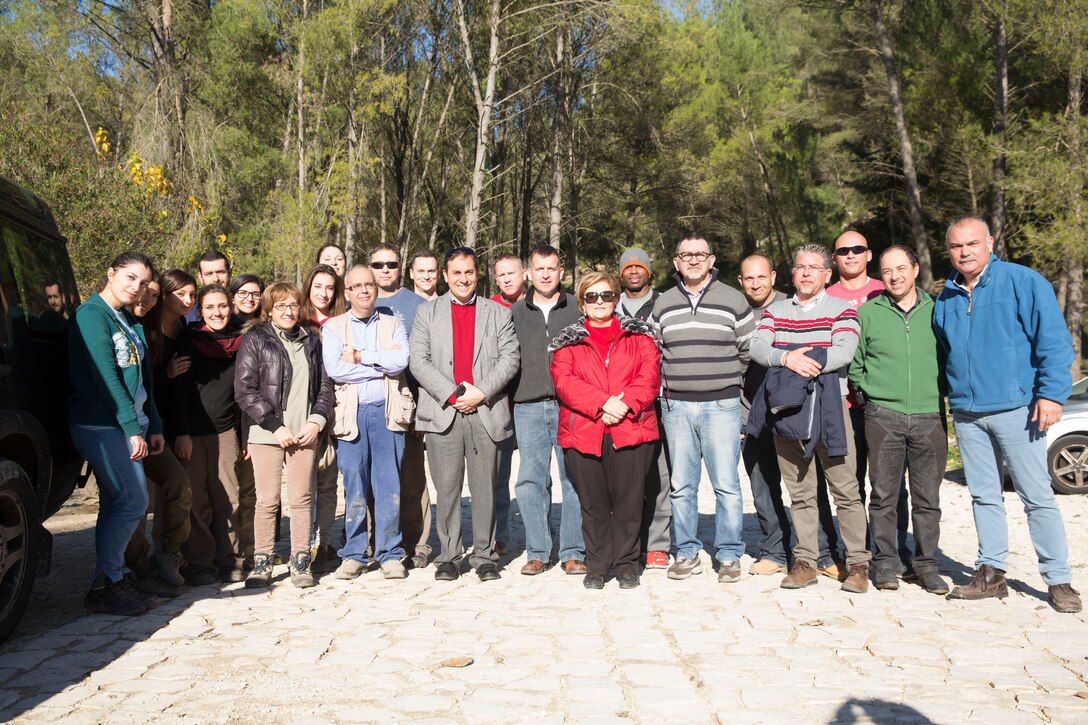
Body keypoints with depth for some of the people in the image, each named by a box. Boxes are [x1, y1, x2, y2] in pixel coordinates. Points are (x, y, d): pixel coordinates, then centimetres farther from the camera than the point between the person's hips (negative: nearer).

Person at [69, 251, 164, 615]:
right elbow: (106, 377, -17)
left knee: (116, 505, 9)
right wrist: (132, 428, -19)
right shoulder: (92, 314, -10)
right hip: (101, 424, -9)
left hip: (126, 424, 9)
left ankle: (113, 581, 16)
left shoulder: (130, 322, 17)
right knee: (133, 502, -10)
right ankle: (105, 585, 0)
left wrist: (153, 426, 12)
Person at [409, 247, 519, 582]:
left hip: (486, 412, 0)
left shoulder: (498, 313, 13)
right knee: (446, 489, 3)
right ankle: (447, 557, 13)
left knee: (485, 489, 3)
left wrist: (480, 393, -10)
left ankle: (484, 556, 13)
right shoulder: (427, 312, 12)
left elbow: (509, 359, 3)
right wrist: (451, 393, -9)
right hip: (442, 412, 0)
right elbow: (418, 360, 2)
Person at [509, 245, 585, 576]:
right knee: (530, 480, 1)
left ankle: (573, 552, 8)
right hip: (529, 408, 1)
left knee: (574, 480, -1)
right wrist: (511, 398, 5)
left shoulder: (578, 310, 9)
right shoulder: (515, 312, 14)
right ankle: (537, 552, 11)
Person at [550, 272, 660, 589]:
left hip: (630, 429, 0)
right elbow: (564, 381, -2)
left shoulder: (639, 335, 13)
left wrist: (626, 404, -15)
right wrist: (602, 402, -15)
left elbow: (649, 375, 1)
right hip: (583, 432, 1)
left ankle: (626, 563, 16)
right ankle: (596, 565, 19)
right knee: (593, 503, 6)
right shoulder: (568, 341, 12)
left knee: (628, 500, 2)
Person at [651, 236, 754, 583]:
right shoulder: (662, 304, 10)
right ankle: (687, 553, 18)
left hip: (721, 405, -2)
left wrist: (726, 381, 8)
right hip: (676, 407, 3)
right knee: (681, 486, 7)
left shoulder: (733, 300, 3)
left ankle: (729, 555, 10)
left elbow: (748, 351, 9)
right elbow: (655, 352, 19)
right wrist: (671, 382, 10)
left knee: (726, 485, -2)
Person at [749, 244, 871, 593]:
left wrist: (804, 364, -15)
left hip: (829, 406, -3)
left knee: (845, 489, -2)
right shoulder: (775, 310, 16)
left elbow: (844, 352, -10)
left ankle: (858, 563, 8)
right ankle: (805, 562, 15)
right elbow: (757, 346, 1)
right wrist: (787, 358, -18)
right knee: (799, 492, 8)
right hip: (785, 407, 3)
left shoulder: (841, 309, 6)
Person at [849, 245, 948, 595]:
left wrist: (941, 391, 6)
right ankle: (884, 562, 13)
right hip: (883, 416, -1)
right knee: (884, 494, 2)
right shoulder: (867, 313, 5)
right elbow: (852, 362, 11)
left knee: (928, 497, 6)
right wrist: (866, 393, 5)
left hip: (930, 417, 1)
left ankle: (926, 563, 17)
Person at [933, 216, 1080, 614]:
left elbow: (1054, 341, -7)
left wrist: (1051, 393, -14)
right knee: (983, 496, 10)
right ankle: (991, 573, 19)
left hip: (1016, 408, -5)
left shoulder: (1023, 282, -3)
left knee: (1037, 496, -1)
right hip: (966, 413, 5)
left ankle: (1059, 580, 9)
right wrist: (951, 397, 16)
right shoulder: (945, 299, 12)